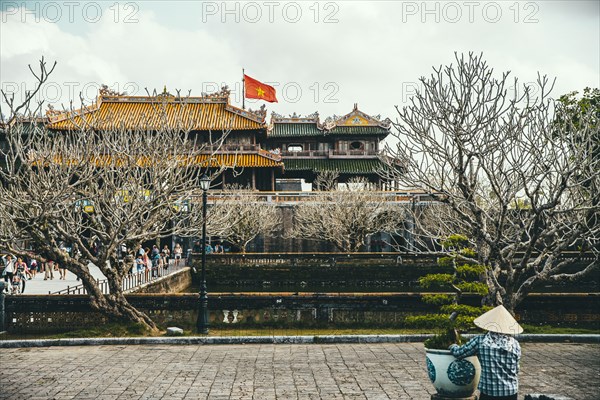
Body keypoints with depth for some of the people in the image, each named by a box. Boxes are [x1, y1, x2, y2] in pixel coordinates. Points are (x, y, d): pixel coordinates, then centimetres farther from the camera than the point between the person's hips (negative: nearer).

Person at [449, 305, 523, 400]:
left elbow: (458, 353, -2)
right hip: (511, 392, 2)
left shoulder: (480, 341, -10)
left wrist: (452, 347, 19)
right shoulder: (515, 344, -5)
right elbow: (516, 370, 3)